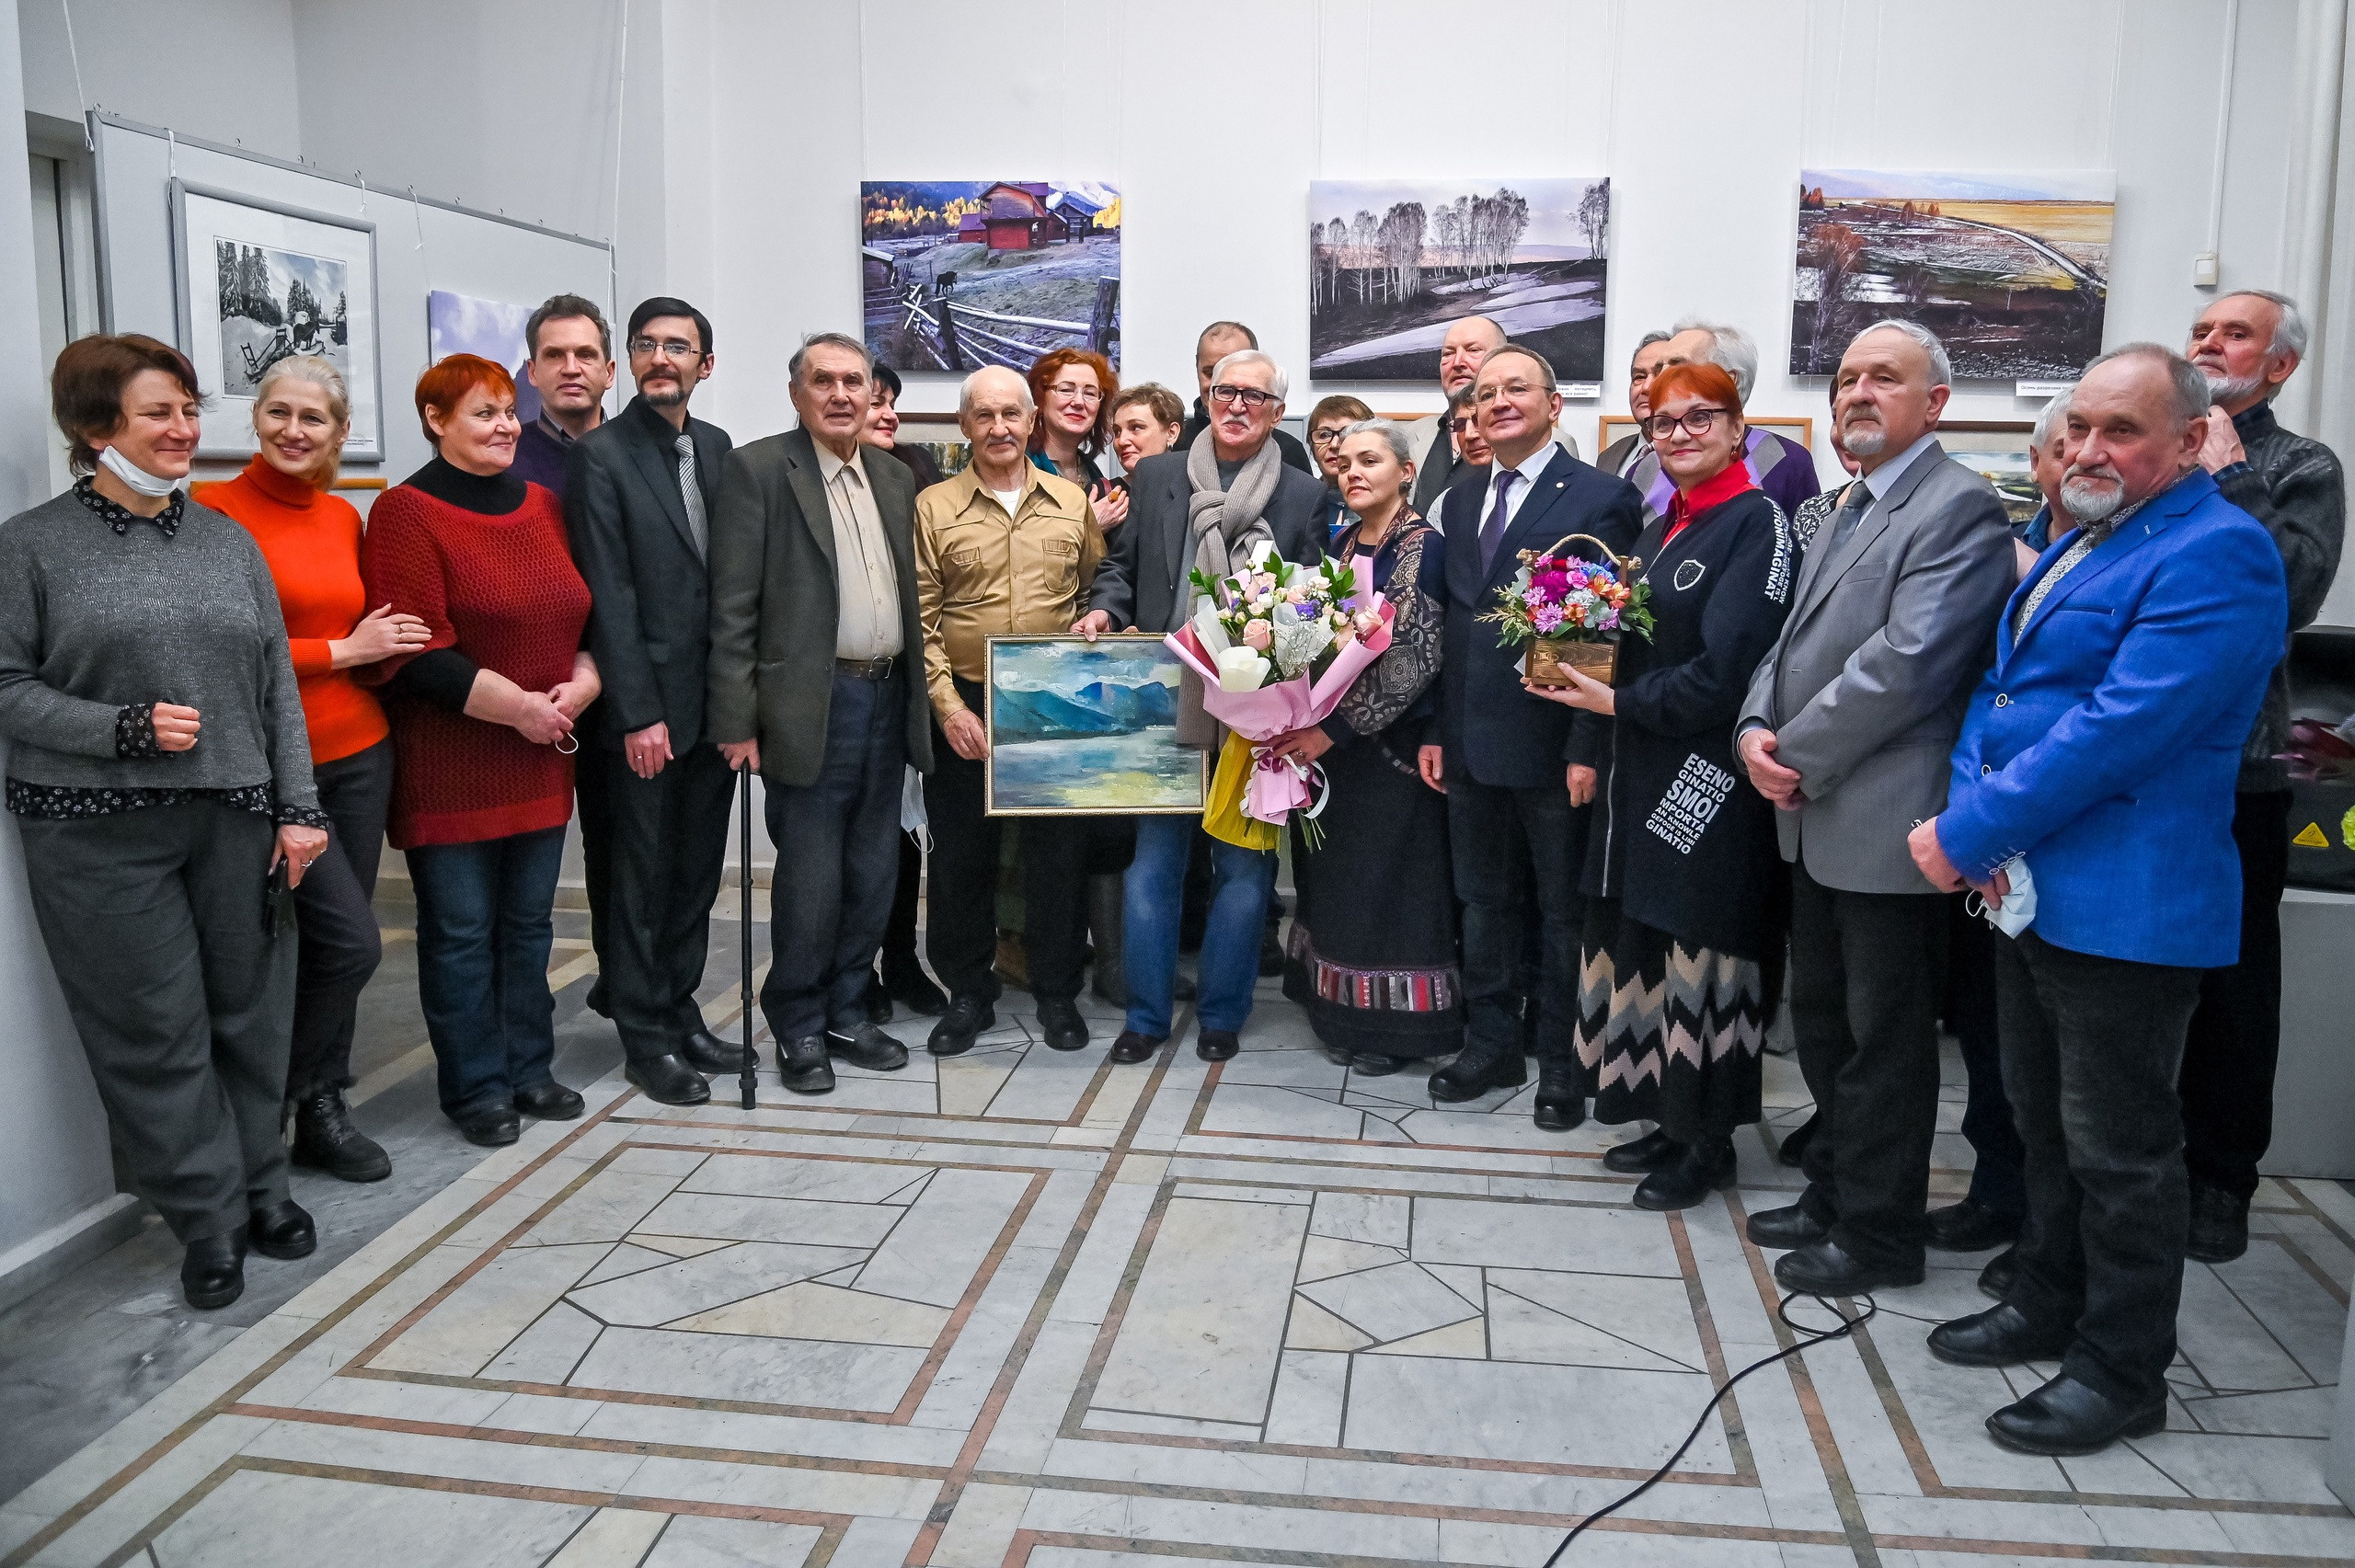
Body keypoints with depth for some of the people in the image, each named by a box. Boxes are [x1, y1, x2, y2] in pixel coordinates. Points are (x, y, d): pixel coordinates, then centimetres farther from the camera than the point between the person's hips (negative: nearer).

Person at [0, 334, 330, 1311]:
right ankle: (208, 1220, 15)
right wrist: (127, 728, -17)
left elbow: (278, 686, 9)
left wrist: (298, 808, 4)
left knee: (249, 1012, 8)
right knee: (155, 1030, 2)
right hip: (98, 834, -3)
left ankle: (260, 1188, 26)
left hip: (235, 819, 3)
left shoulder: (229, 542, 10)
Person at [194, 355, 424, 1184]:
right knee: (351, 940, -9)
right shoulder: (217, 509, -9)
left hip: (358, 751, 6)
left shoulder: (344, 517, 9)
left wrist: (382, 643, -3)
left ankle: (322, 1107, 26)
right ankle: (276, 1107, 13)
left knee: (334, 944, 12)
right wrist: (345, 651, -10)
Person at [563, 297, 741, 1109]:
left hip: (714, 697, 6)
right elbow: (609, 594, -13)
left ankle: (678, 1011, 28)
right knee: (641, 874, 5)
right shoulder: (602, 455, -9)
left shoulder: (716, 446, 10)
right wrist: (638, 713, -16)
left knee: (696, 869, 14)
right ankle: (646, 1039, 17)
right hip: (646, 705, -6)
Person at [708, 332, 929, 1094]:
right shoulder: (758, 468, -5)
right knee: (810, 880, 0)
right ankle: (799, 1027, 16)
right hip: (811, 707, -6)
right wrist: (737, 721, -14)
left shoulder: (894, 479, 14)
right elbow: (733, 606, -9)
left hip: (888, 700, 6)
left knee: (872, 875, 12)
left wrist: (918, 695, 10)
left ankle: (846, 1013, 26)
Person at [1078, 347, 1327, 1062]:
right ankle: (1146, 1015, 18)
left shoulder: (1305, 496, 3)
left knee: (1244, 866, 6)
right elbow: (1122, 565, 14)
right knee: (1154, 860, 6)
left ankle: (1222, 1015, 21)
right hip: (1166, 701, 2)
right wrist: (1103, 607, -5)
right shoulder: (1154, 477, 10)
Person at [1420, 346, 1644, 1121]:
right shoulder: (1460, 498, 11)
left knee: (1562, 908, 8)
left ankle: (1562, 1063, 22)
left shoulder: (1602, 497, -9)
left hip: (1551, 741, -6)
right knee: (1484, 902, 16)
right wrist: (1434, 729, 8)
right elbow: (1446, 618, 12)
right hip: (1470, 739, 6)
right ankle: (1491, 1046, 31)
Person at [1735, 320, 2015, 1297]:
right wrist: (1756, 729, -4)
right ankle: (1832, 1196, 35)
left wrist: (1798, 756, -16)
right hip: (1817, 818, 9)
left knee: (1883, 1039, 4)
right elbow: (1796, 639, 15)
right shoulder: (1849, 509, 17)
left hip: (1887, 823, -9)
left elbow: (1907, 663, -23)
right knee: (1822, 1022, 19)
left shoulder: (1959, 508, -14)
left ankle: (1878, 1235, 18)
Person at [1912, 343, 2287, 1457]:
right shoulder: (2079, 543, 15)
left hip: (2127, 902, -9)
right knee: (2046, 1121, 20)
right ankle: (2049, 1307, 36)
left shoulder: (2218, 553, -16)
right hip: (2028, 888, 9)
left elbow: (2119, 728, -24)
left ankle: (2121, 1372, 18)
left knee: (2120, 1148, 3)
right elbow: (2001, 686, 14)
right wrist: (1969, 806, -5)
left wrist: (1968, 834, -20)